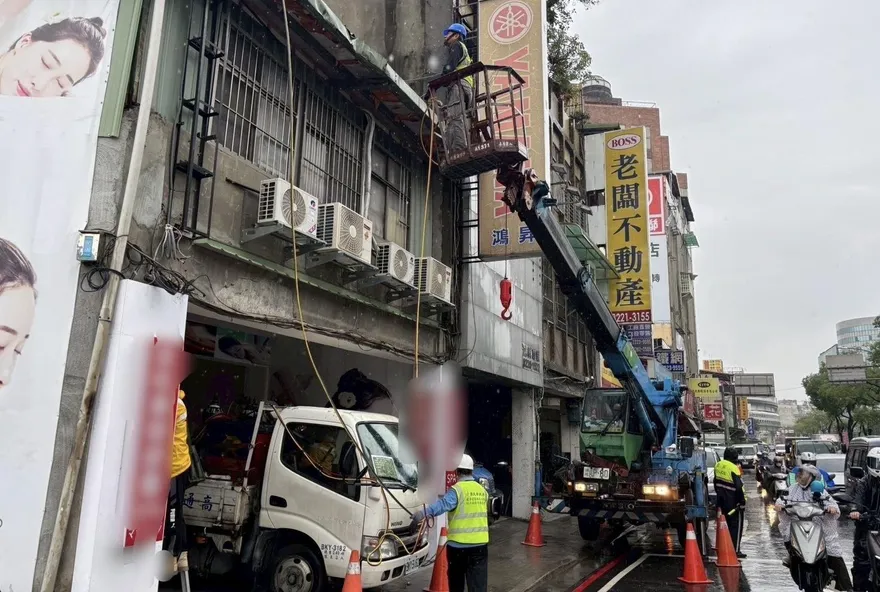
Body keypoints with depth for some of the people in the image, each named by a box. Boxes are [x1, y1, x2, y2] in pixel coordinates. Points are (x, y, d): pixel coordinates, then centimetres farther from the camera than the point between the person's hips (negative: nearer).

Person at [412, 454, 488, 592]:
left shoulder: (457, 490, -11)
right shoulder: (482, 490, 8)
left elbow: (444, 504, -30)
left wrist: (425, 513, -44)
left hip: (458, 544, -4)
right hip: (480, 544, 4)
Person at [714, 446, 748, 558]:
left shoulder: (718, 466, 5)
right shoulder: (733, 468, -19)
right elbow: (739, 487, -21)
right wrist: (742, 502, -12)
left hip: (722, 501, 7)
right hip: (733, 502, -7)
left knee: (727, 524, 18)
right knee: (737, 525, 2)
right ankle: (735, 550, 2)